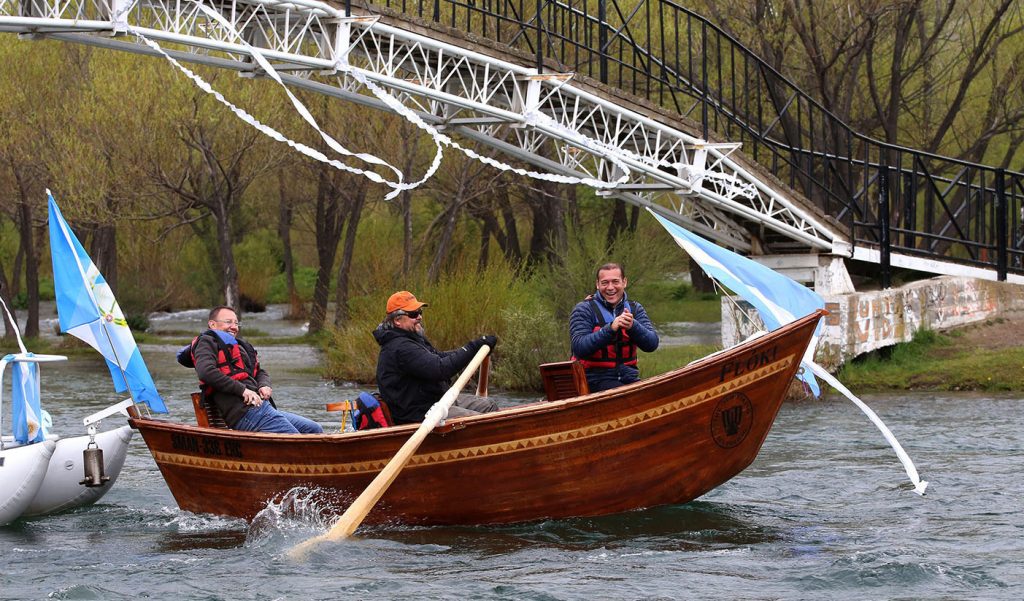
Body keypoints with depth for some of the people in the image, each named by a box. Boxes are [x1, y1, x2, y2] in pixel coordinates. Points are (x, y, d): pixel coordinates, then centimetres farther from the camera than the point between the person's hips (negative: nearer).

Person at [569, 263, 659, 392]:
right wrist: (610, 328, -27)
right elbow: (578, 347, -16)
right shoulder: (584, 310, -1)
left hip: (628, 376, 5)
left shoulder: (635, 309, 12)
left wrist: (633, 326, -22)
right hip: (595, 379, -5)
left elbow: (652, 344, -1)